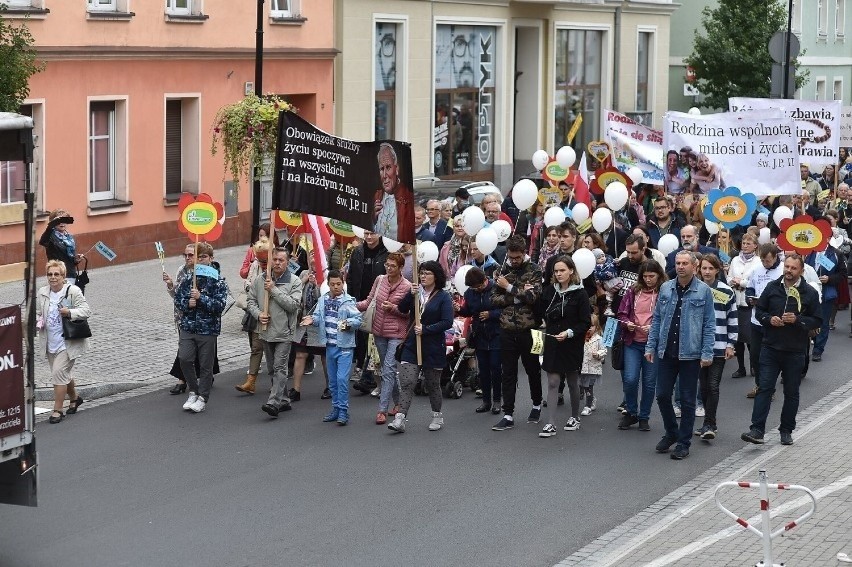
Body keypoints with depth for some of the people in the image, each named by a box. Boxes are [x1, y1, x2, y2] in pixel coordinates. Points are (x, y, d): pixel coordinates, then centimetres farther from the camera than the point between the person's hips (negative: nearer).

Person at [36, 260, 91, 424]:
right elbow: (37, 312, 18)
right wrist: (37, 320, -4)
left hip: (68, 342, -6)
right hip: (51, 342, 6)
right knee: (63, 374, 17)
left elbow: (86, 311, -11)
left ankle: (57, 410, -5)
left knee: (58, 373, -14)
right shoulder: (42, 293, 5)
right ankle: (74, 397, 44)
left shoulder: (73, 291, -11)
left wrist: (69, 312, -27)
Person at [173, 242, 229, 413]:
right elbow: (177, 298, 10)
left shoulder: (218, 282, -5)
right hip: (188, 326, 3)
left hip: (208, 328, -3)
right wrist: (187, 304, -11)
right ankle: (193, 391, 12)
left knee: (205, 364, 4)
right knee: (184, 358, -8)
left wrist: (200, 298, -22)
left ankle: (203, 398, 16)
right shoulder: (188, 278, 6)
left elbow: (220, 305, -13)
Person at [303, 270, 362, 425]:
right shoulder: (323, 300, 8)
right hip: (330, 345, 6)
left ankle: (343, 411, -6)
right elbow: (318, 316, 9)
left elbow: (358, 319, -12)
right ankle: (336, 409, 25)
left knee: (342, 379, -12)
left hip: (345, 346, -6)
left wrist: (348, 324, -30)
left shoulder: (348, 301, -8)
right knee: (332, 380, 14)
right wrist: (312, 320, -12)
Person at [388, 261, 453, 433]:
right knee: (406, 382, -8)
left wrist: (425, 329, -19)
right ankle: (400, 419, -13)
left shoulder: (443, 297, -6)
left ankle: (437, 416, 29)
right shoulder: (417, 292, 9)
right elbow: (402, 309, 0)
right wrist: (410, 295, -16)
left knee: (432, 383, 11)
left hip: (433, 347, -3)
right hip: (412, 346, 3)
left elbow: (447, 322, -14)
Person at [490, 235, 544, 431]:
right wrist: (518, 295, -12)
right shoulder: (502, 271, 7)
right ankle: (508, 415, 4)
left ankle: (537, 405, 32)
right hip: (507, 329, 3)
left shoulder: (534, 271, -4)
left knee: (533, 369, 12)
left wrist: (509, 287, -13)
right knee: (508, 373, 2)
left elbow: (533, 296, -18)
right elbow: (494, 299, 0)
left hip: (528, 328, -3)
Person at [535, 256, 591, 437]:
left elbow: (586, 323, -10)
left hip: (572, 345, -3)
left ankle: (575, 417, 31)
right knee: (552, 383, -2)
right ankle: (550, 424, -5)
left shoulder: (579, 294, -9)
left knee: (572, 382, 13)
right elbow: (539, 313, 13)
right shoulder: (549, 290, 3)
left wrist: (569, 333, -20)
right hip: (552, 344, 3)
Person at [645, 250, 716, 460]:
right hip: (666, 353, 3)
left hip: (690, 354, -3)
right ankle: (671, 432, 29)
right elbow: (657, 319, 10)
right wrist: (650, 346, 5)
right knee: (662, 395, 8)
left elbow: (709, 325, -4)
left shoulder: (703, 291, -4)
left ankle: (684, 443, 15)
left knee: (687, 400, 5)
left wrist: (707, 353, -9)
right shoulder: (666, 289, 5)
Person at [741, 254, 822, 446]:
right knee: (764, 388, -7)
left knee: (791, 392, 9)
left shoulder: (809, 293, -3)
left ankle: (786, 431, 20)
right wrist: (769, 319, -10)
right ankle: (757, 430, -10)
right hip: (771, 348, 1)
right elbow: (758, 310, 11)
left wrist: (797, 320, -18)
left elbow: (817, 321, -2)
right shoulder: (772, 287, 4)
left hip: (795, 351, -1)